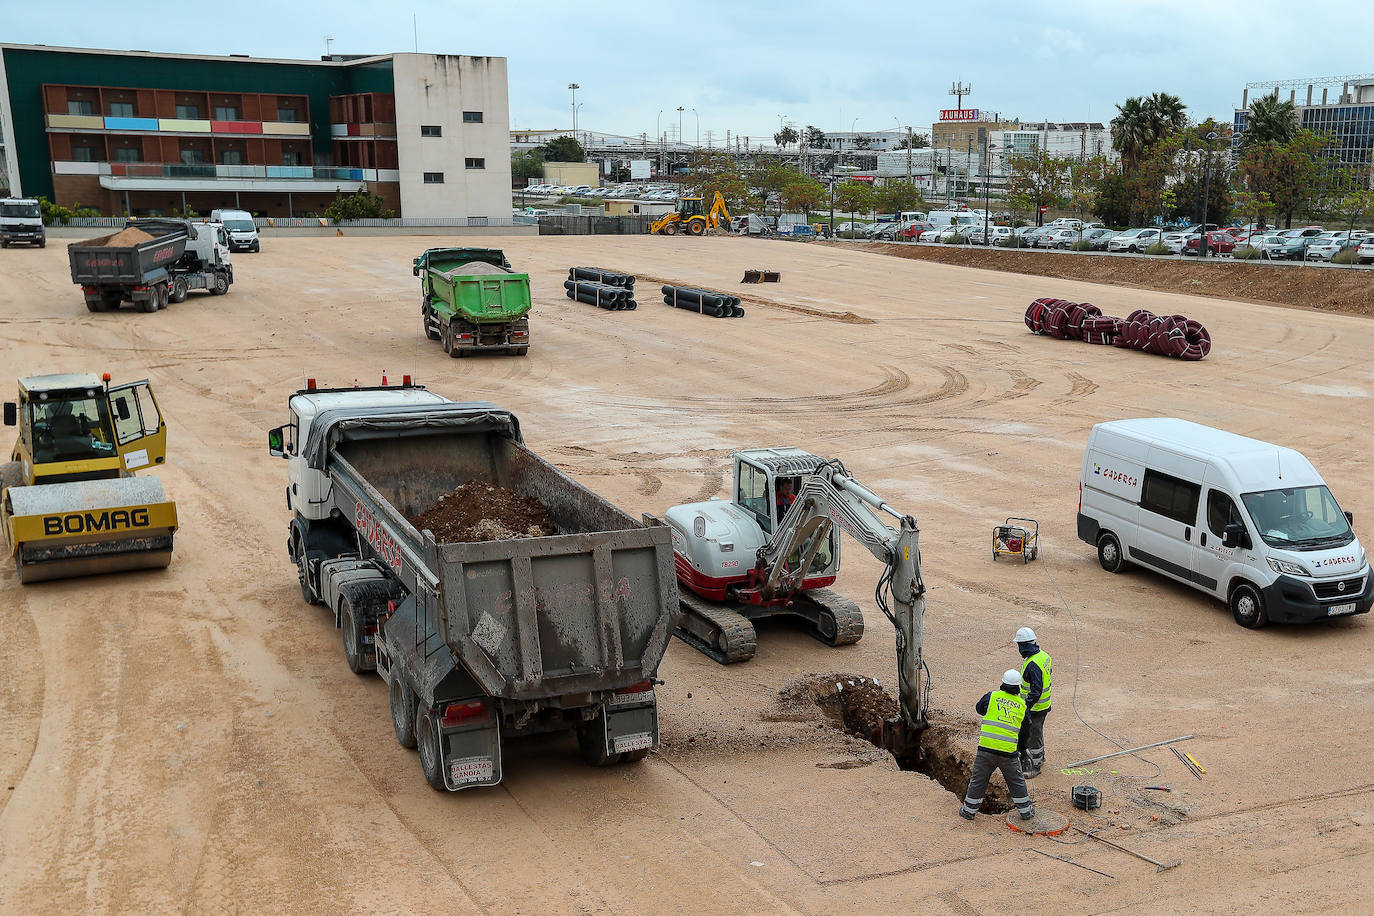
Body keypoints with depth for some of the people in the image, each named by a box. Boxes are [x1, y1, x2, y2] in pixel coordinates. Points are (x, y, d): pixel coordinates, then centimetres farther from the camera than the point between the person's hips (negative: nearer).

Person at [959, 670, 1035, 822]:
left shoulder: (992, 696, -2)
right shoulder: (1022, 705, 5)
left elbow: (979, 708, 17)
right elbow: (1024, 727, 17)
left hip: (986, 747, -1)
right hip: (1009, 751, 1)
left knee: (978, 780, 12)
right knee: (1017, 781, 18)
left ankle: (969, 810, 21)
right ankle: (1026, 811, 28)